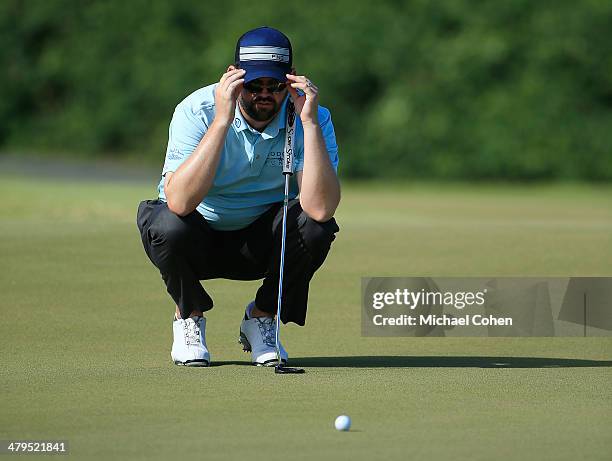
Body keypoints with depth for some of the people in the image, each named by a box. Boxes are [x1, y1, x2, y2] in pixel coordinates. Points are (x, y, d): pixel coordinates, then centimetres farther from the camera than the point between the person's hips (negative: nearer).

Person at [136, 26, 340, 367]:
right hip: (198, 242, -1)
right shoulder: (198, 110, -22)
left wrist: (309, 122, -37)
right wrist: (222, 120, -41)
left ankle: (261, 316, -1)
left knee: (315, 225, -29)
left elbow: (320, 208, -32)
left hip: (262, 244, 2)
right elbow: (179, 202, -38)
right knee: (167, 223, -34)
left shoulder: (314, 118, -17)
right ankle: (189, 317, -2)